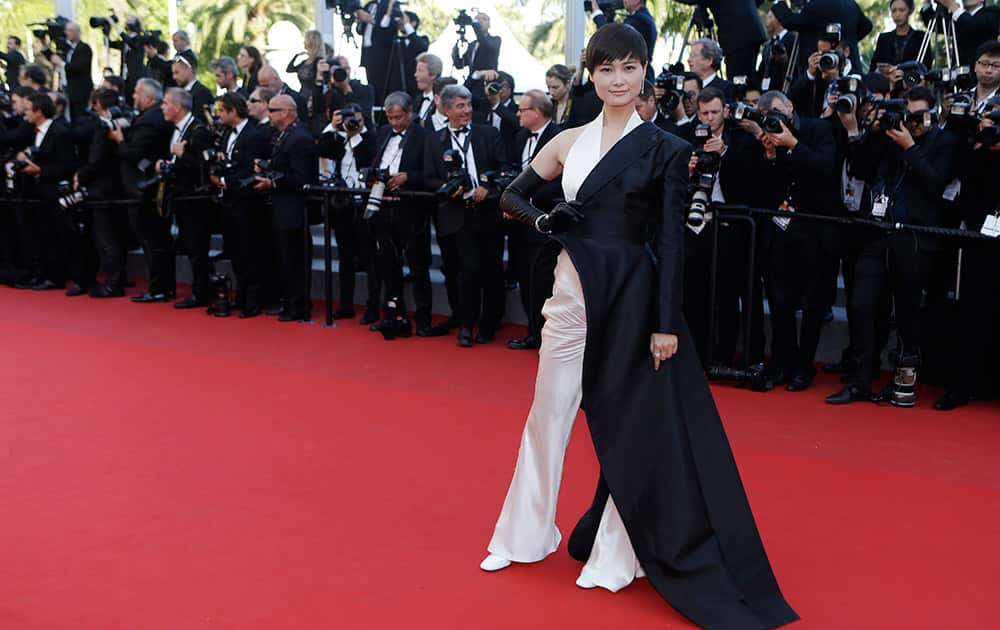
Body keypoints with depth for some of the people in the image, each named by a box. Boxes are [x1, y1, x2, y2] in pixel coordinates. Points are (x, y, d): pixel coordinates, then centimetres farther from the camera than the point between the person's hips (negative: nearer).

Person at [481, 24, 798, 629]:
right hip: (573, 290, 4)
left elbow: (672, 240, -6)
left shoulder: (666, 149, -3)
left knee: (634, 423, 4)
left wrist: (666, 323, -11)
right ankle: (526, 535, 26)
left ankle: (615, 554, 18)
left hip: (634, 296, -3)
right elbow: (513, 196, 16)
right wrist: (544, 219, -6)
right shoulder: (569, 142, 7)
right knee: (548, 412, 10)